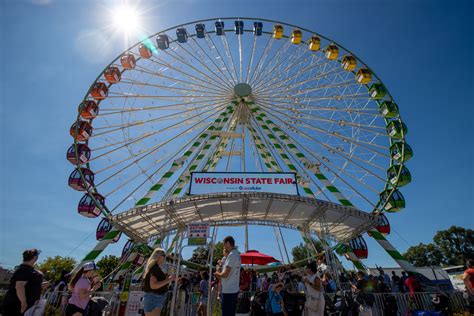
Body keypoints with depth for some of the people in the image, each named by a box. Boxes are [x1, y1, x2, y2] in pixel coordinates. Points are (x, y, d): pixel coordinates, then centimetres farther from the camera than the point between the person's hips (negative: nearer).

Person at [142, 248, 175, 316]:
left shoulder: (156, 268, 15)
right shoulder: (154, 268, -15)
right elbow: (153, 285, -24)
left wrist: (167, 279, 13)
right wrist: (168, 280, -20)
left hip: (157, 299, 10)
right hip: (153, 298, -10)